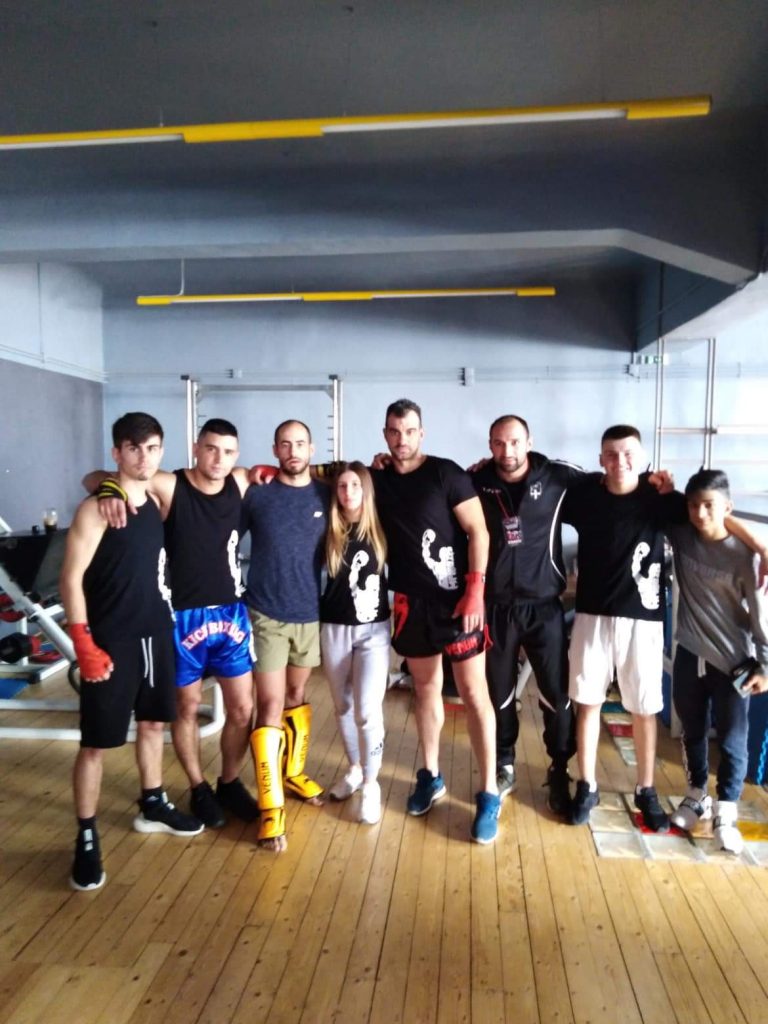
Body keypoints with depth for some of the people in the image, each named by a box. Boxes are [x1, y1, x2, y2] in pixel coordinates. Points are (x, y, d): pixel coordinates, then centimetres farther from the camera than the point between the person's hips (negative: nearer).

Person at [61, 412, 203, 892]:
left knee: (154, 723, 19)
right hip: (111, 641, -6)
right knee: (96, 743, 3)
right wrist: (84, 644, -18)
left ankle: (153, 805, 38)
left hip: (157, 634, 7)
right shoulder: (95, 509, -14)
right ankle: (87, 838, 19)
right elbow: (71, 578, -15)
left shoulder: (157, 501, 5)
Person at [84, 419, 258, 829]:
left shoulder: (240, 483, 0)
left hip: (231, 613, 4)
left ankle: (230, 783, 33)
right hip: (184, 616, -3)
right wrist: (109, 491, -32)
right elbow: (93, 478, -10)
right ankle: (199, 789, 33)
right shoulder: (168, 486, -12)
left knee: (242, 709, 9)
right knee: (187, 707, 12)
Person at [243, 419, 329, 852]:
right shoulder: (257, 494, -5)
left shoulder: (327, 496, 1)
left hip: (311, 615, 3)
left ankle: (294, 771, 38)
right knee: (270, 708, -3)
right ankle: (271, 806, 4)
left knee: (296, 698, 19)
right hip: (266, 615, -3)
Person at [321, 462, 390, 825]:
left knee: (367, 710, -7)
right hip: (334, 629, 2)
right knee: (343, 707, 14)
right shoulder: (329, 532, -3)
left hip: (374, 629, -2)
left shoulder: (380, 529, -3)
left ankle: (371, 784, 10)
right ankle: (354, 769, 34)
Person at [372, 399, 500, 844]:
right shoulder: (378, 481, 4)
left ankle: (489, 795, 9)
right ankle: (431, 777, 32)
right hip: (412, 602, 5)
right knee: (426, 687, 16)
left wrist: (476, 590, -17)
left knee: (474, 692, -1)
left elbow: (478, 532, -10)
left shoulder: (446, 474, -9)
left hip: (457, 598, -4)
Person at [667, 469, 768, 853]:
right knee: (693, 732, 17)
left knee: (732, 740, 5)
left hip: (732, 661, -4)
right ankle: (697, 794, 36)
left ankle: (725, 812, 20)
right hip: (689, 654, 4)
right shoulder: (681, 535, -5)